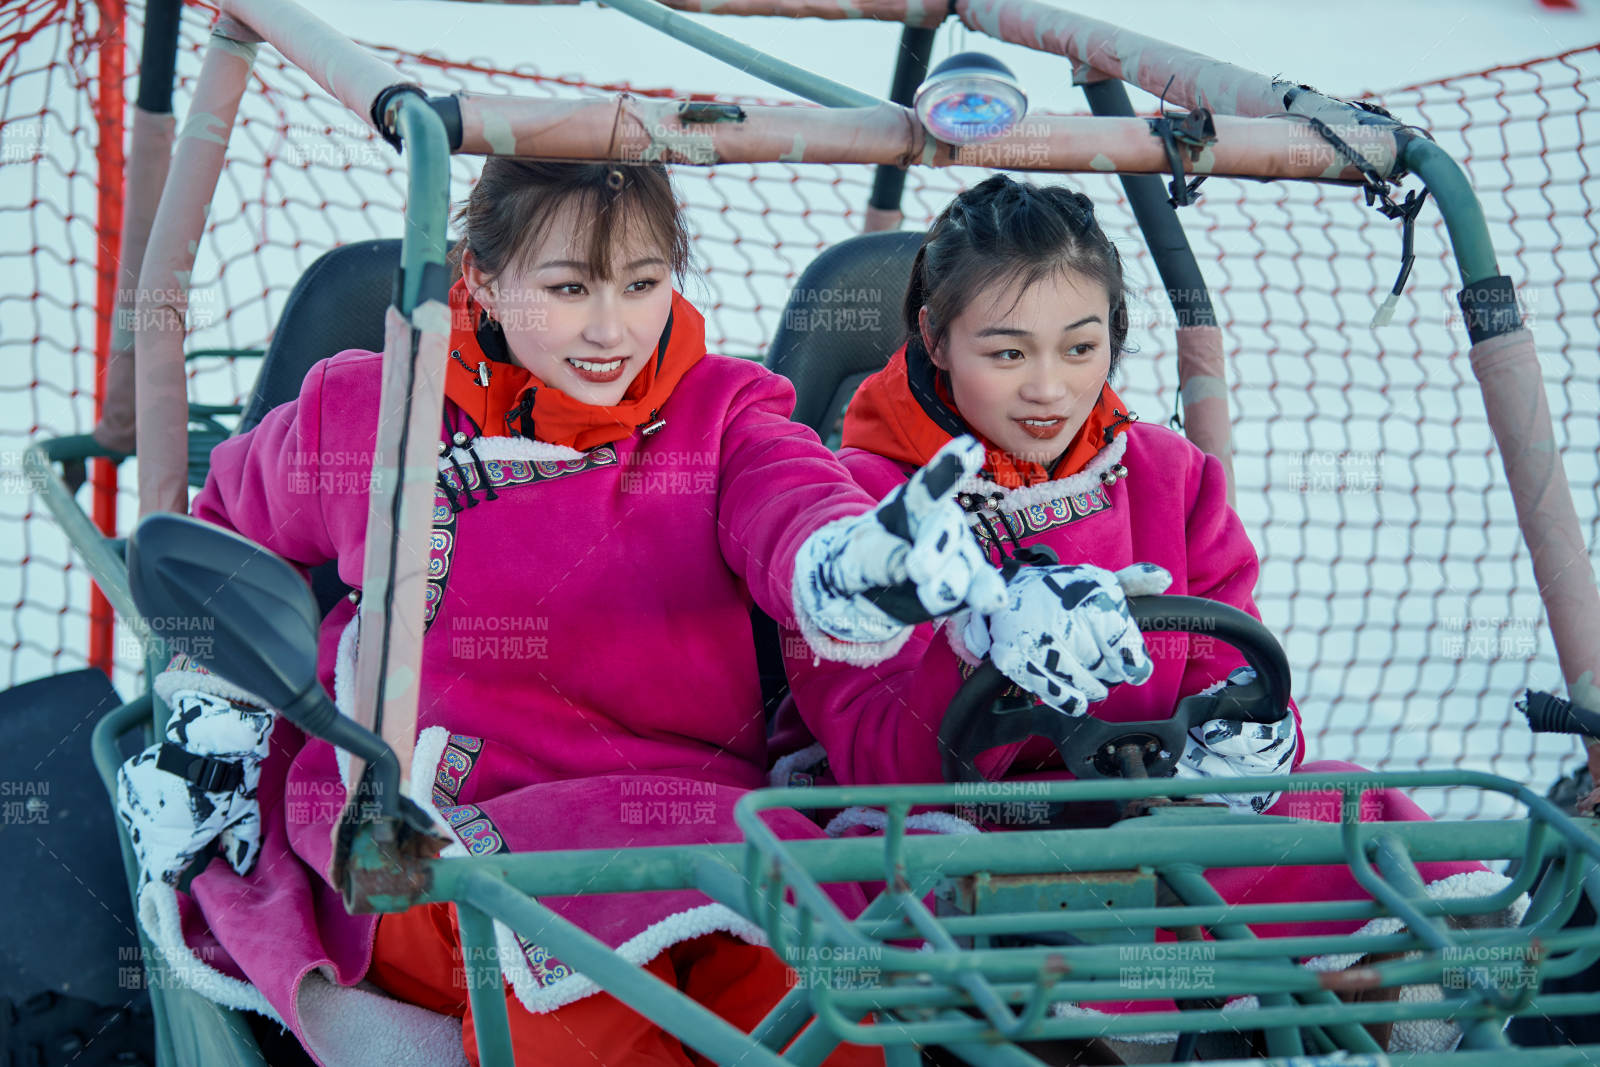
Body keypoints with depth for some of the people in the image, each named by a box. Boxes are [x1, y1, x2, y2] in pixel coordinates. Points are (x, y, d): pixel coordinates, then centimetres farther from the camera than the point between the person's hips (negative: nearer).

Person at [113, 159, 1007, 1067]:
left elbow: (794, 507, -16)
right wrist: (213, 719, 17)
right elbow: (229, 537, 29)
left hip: (692, 828, 0)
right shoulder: (364, 417, 8)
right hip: (442, 837, 0)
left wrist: (858, 561, -42)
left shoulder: (720, 415, 8)